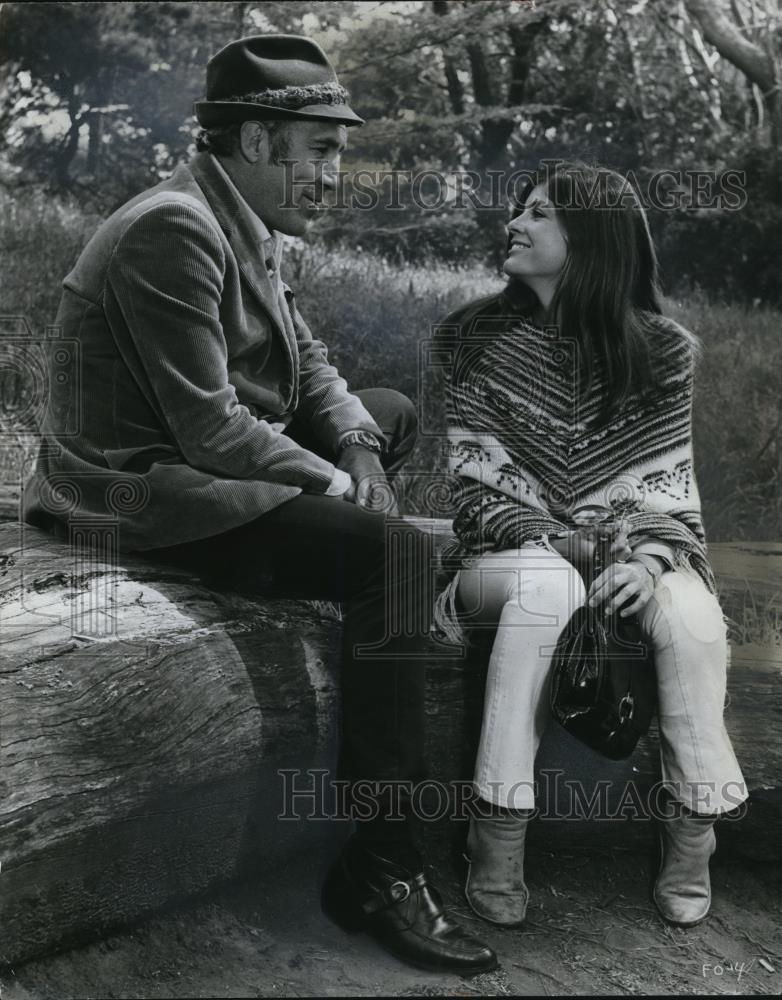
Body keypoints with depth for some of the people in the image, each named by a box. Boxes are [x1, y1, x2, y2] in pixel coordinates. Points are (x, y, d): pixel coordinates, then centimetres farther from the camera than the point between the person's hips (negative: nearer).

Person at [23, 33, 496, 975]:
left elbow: (307, 359, 15)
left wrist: (356, 445, -3)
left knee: (393, 408, 19)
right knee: (399, 553, -24)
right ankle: (379, 867, -19)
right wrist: (332, 480, -12)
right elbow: (211, 429, -25)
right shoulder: (174, 230, -21)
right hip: (148, 490, -11)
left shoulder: (242, 224, 10)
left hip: (205, 459, 11)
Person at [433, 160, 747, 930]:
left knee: (690, 616, -32)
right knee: (547, 586, -37)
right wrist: (554, 541, -18)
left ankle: (691, 834, -11)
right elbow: (477, 476, -3)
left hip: (625, 553, 1)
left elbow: (667, 482, -1)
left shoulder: (660, 349, 2)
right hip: (512, 554, -1)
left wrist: (649, 557, -21)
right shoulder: (480, 338, 2)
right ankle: (497, 836, -29)